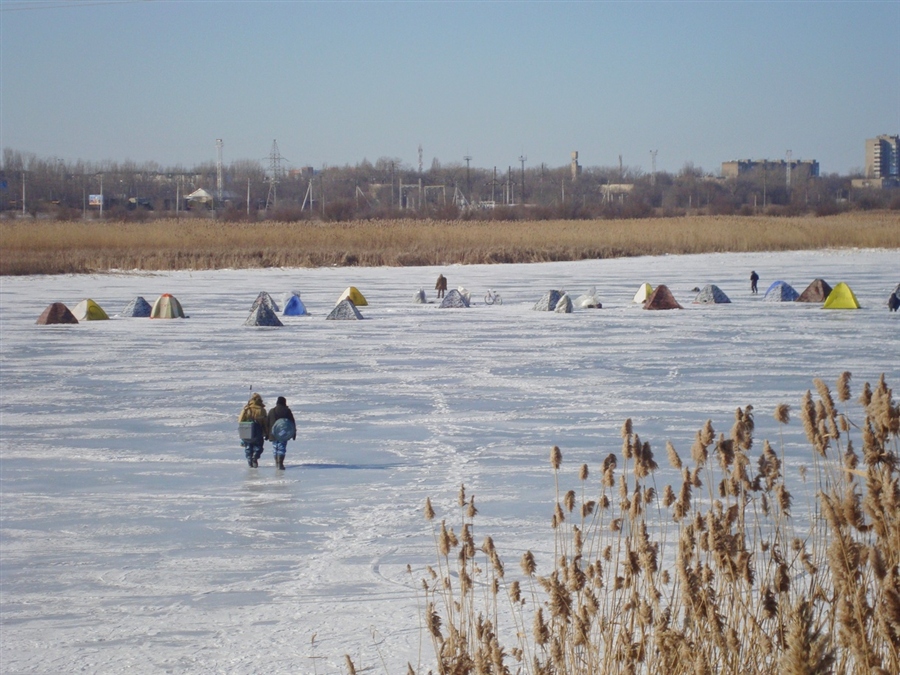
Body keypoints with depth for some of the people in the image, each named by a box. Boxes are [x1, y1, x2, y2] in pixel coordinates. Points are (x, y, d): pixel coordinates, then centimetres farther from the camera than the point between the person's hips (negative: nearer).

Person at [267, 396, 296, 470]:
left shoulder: (271, 411, 3)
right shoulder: (287, 411, -2)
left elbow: (267, 423, 6)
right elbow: (292, 423, 0)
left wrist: (267, 434, 12)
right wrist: (294, 433, 7)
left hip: (274, 434, 2)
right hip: (284, 435, -2)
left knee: (276, 448, 15)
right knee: (282, 448, -4)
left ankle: (277, 463, 23)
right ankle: (280, 463, -19)